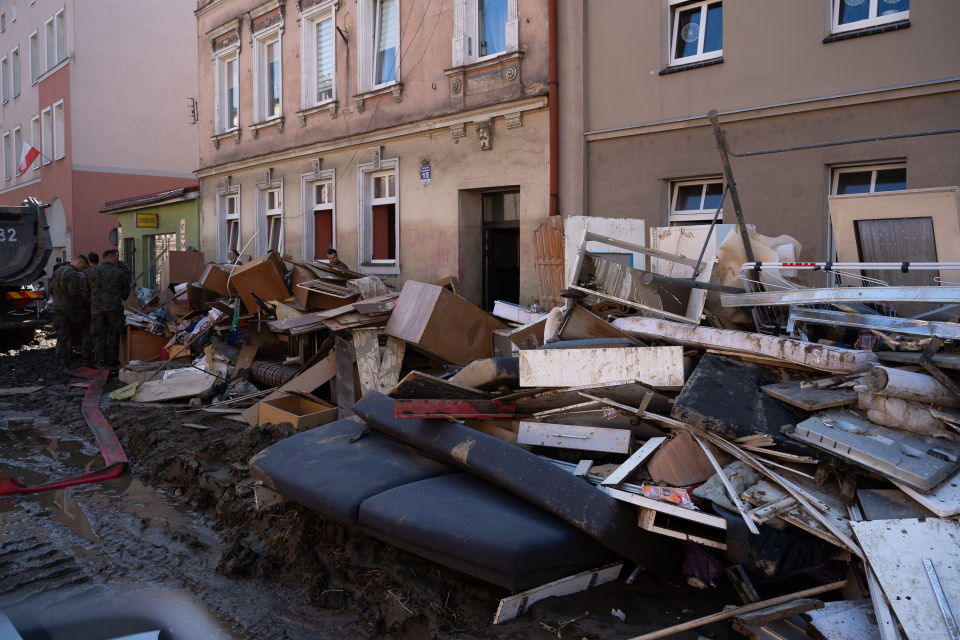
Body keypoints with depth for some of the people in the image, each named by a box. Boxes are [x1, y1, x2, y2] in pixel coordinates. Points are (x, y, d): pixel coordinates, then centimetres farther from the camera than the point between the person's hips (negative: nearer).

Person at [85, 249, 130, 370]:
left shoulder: (91, 272, 7)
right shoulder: (118, 272, 0)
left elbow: (87, 292, 14)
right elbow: (126, 292, 7)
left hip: (97, 309, 2)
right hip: (115, 308, -2)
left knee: (99, 337, 8)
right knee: (114, 336, 7)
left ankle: (101, 362, 6)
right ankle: (112, 363, 10)